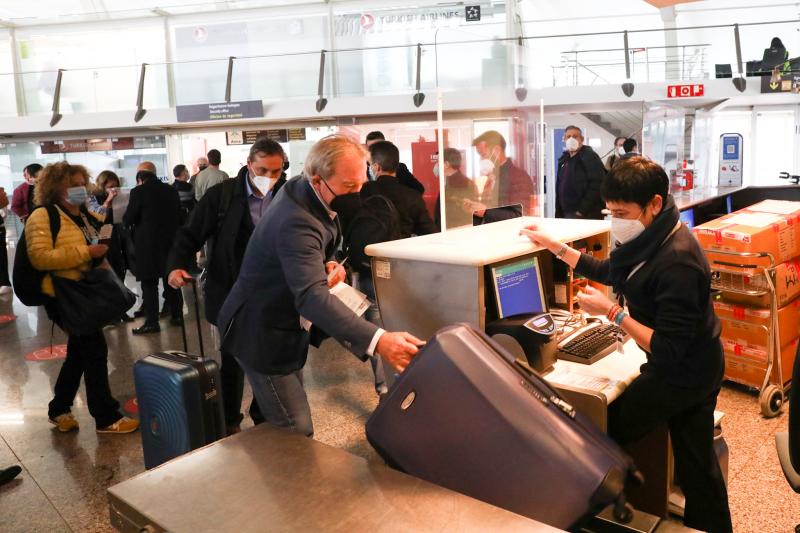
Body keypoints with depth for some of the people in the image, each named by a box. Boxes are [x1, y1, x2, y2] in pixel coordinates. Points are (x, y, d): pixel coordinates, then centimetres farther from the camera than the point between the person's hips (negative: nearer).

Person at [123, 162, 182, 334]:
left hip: (147, 244, -5)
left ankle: (151, 322, 0)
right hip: (170, 241, 5)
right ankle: (176, 314, 20)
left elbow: (128, 220, -9)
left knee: (149, 284, -1)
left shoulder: (139, 191, -11)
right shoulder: (171, 190, 4)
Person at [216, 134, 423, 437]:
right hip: (264, 335, -10)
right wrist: (377, 341, -60)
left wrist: (328, 263, -8)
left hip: (284, 324, 10)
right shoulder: (297, 221, -34)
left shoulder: (302, 190, -3)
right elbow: (312, 295, -49)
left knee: (279, 421, 23)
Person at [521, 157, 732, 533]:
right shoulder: (654, 238, -2)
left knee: (608, 432, 8)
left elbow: (668, 350, -29)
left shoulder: (676, 262, -31)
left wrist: (612, 311, -25)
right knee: (697, 464, 20)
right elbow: (608, 270, 16)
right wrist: (554, 246, 10)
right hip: (694, 369, 9)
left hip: (680, 374, -9)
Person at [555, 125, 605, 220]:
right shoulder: (564, 160, 16)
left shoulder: (590, 156, -8)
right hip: (567, 214, 8)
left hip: (586, 215, -8)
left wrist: (582, 210, -20)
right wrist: (559, 213, 14)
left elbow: (597, 186, -18)